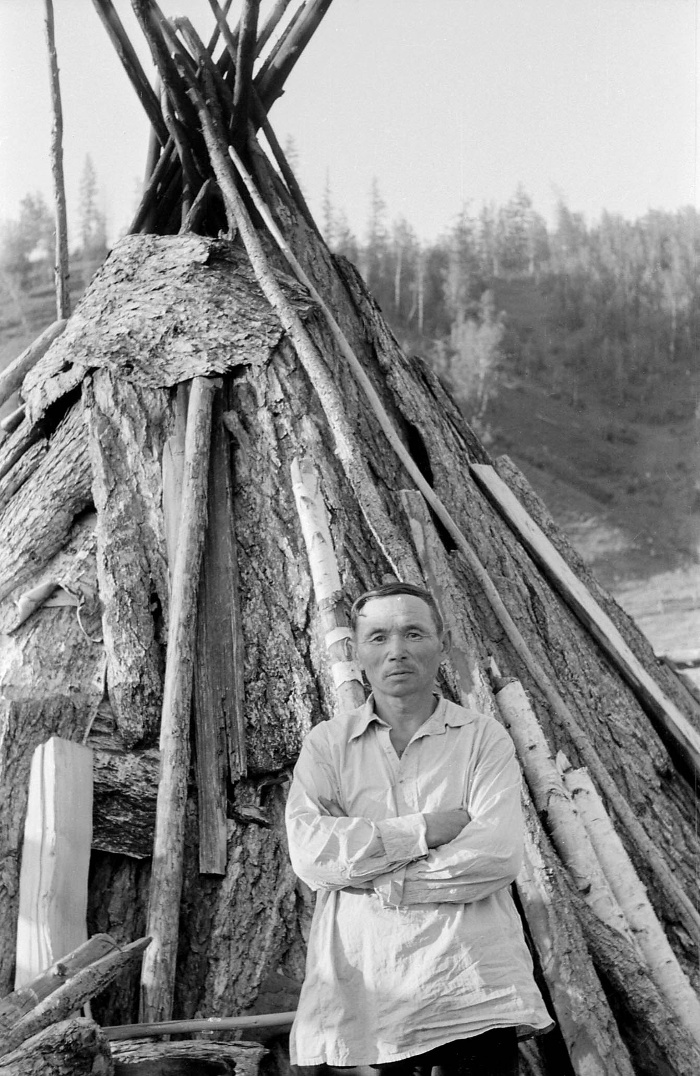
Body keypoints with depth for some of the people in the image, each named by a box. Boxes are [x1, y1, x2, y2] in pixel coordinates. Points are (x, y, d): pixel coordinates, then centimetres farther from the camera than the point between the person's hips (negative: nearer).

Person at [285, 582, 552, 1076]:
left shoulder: (484, 737, 5)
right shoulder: (327, 743, 8)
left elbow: (499, 854, -9)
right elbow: (309, 851, -7)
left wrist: (371, 878, -10)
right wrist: (423, 830, -11)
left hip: (472, 993, 0)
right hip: (359, 989, 1)